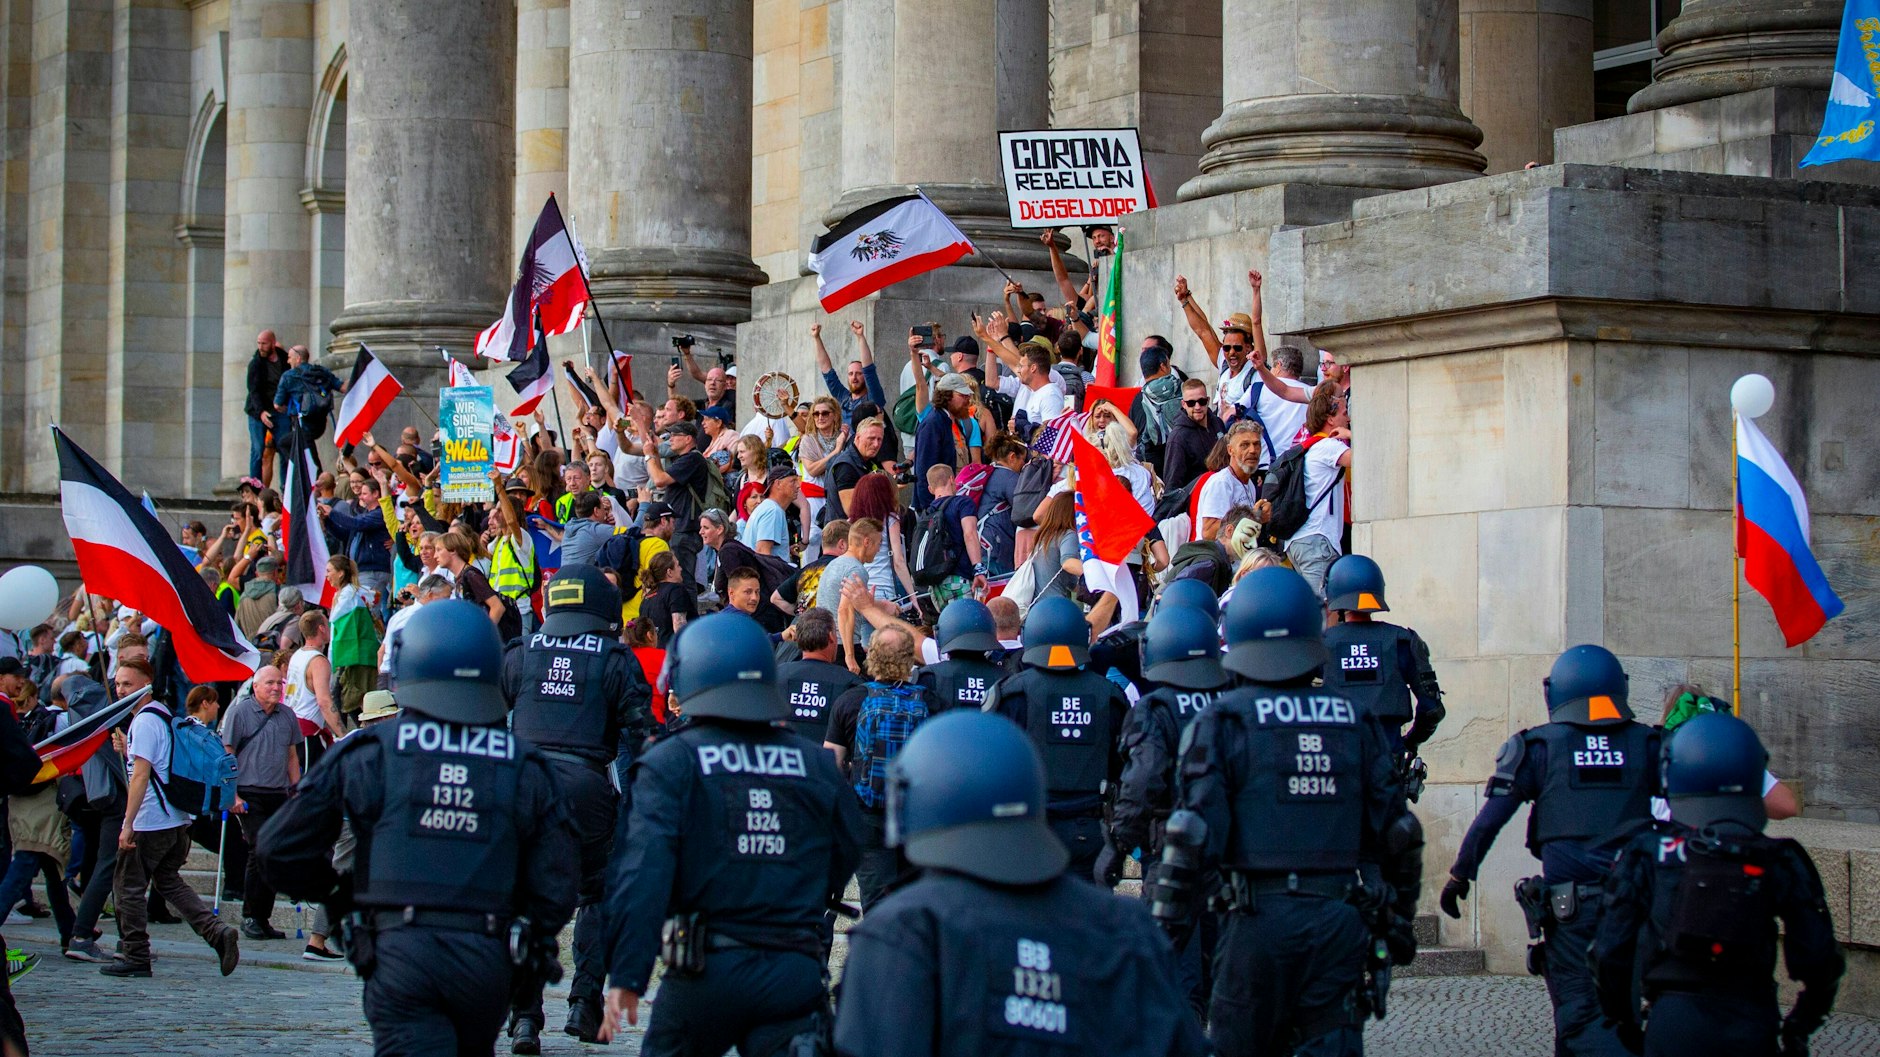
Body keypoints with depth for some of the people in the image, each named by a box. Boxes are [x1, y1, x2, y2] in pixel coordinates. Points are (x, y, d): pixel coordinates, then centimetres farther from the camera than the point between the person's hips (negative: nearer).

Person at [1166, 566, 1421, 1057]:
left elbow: (1198, 832, -9)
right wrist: (1398, 920, 20)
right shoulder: (1355, 722, 8)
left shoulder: (1223, 722, -4)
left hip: (1260, 920, -3)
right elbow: (1396, 833, 9)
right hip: (1341, 921, 3)